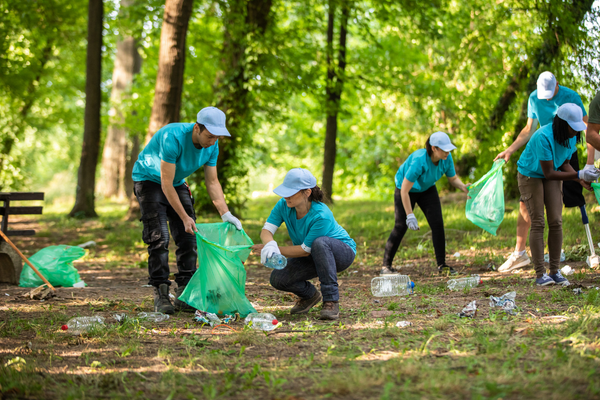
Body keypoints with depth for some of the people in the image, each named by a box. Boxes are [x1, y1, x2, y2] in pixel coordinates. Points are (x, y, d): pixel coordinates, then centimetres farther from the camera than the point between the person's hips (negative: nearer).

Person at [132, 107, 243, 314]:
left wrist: (225, 214, -17)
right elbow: (166, 183, -31)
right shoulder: (173, 137, -35)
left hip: (177, 182, 6)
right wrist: (184, 217, -29)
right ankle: (161, 295, -12)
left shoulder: (212, 146, -15)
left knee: (188, 238, -4)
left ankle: (184, 295, 0)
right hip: (149, 179, -6)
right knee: (159, 237, -16)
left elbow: (212, 182, -5)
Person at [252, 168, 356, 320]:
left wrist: (276, 249, -26)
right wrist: (270, 245, -43)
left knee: (319, 243, -40)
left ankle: (331, 301, -30)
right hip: (313, 258, 6)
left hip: (342, 252, -6)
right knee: (278, 278, -17)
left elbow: (305, 250, -29)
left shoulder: (321, 215, -34)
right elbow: (266, 230, -20)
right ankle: (310, 295, 16)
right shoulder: (284, 205, -17)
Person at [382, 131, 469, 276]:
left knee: (437, 223, -6)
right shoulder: (419, 161, -39)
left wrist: (463, 187, -26)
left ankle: (441, 265, 2)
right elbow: (404, 190, -34)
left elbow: (453, 178, -4)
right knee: (401, 226, -8)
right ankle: (386, 265, 1)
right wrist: (410, 215, -32)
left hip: (427, 189, 5)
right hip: (407, 188, -5)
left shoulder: (446, 158, -23)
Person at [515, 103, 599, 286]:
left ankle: (555, 271, 2)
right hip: (530, 175, -6)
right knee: (538, 223, -10)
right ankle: (540, 274, -9)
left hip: (552, 177, 6)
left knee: (556, 222, -2)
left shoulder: (571, 137, -10)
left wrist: (581, 179, -17)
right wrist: (578, 175, -37)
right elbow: (549, 173, -31)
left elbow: (564, 164, 1)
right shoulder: (544, 137, -33)